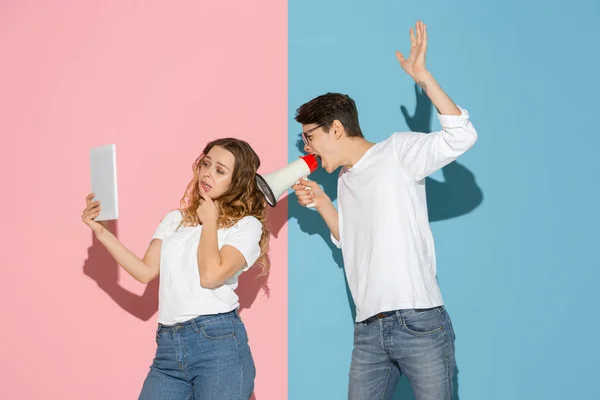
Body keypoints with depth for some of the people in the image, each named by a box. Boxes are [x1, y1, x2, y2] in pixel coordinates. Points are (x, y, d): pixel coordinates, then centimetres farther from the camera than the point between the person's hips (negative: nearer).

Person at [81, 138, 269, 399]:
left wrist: (209, 220, -2)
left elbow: (211, 276, -13)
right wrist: (101, 232, 1)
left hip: (218, 343, -4)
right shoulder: (175, 219, 17)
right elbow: (146, 271, 6)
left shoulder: (247, 225, 1)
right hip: (168, 347, 4)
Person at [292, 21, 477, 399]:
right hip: (368, 331, 7)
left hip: (420, 323, -7)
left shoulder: (397, 150, -1)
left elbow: (461, 136, -14)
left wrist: (423, 77, -19)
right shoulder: (345, 180, 21)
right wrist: (322, 203, 15)